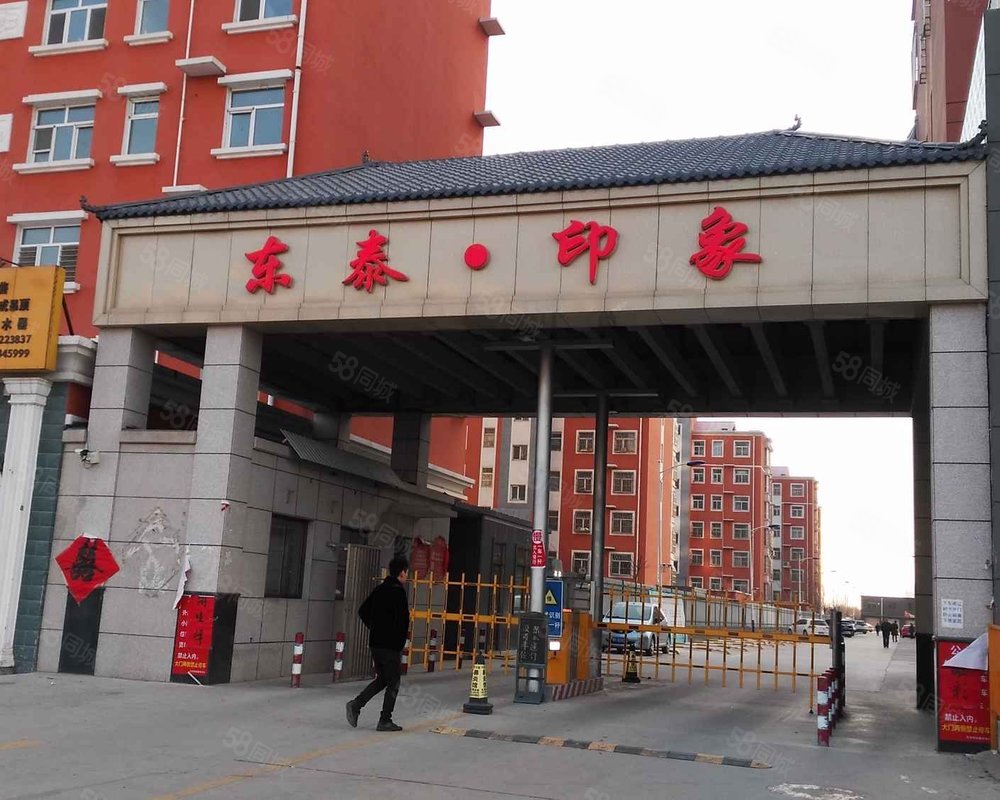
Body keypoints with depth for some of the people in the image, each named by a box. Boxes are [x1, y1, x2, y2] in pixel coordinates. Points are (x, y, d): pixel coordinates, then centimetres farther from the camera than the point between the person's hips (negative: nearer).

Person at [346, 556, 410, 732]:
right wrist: (401, 642, -10)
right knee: (393, 683, 4)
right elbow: (403, 618, -21)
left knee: (381, 679, 19)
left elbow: (362, 611, 18)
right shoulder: (398, 591, -15)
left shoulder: (379, 589, 10)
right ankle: (385, 721, 8)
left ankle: (356, 704, 5)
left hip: (375, 643, 8)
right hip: (391, 645, -8)